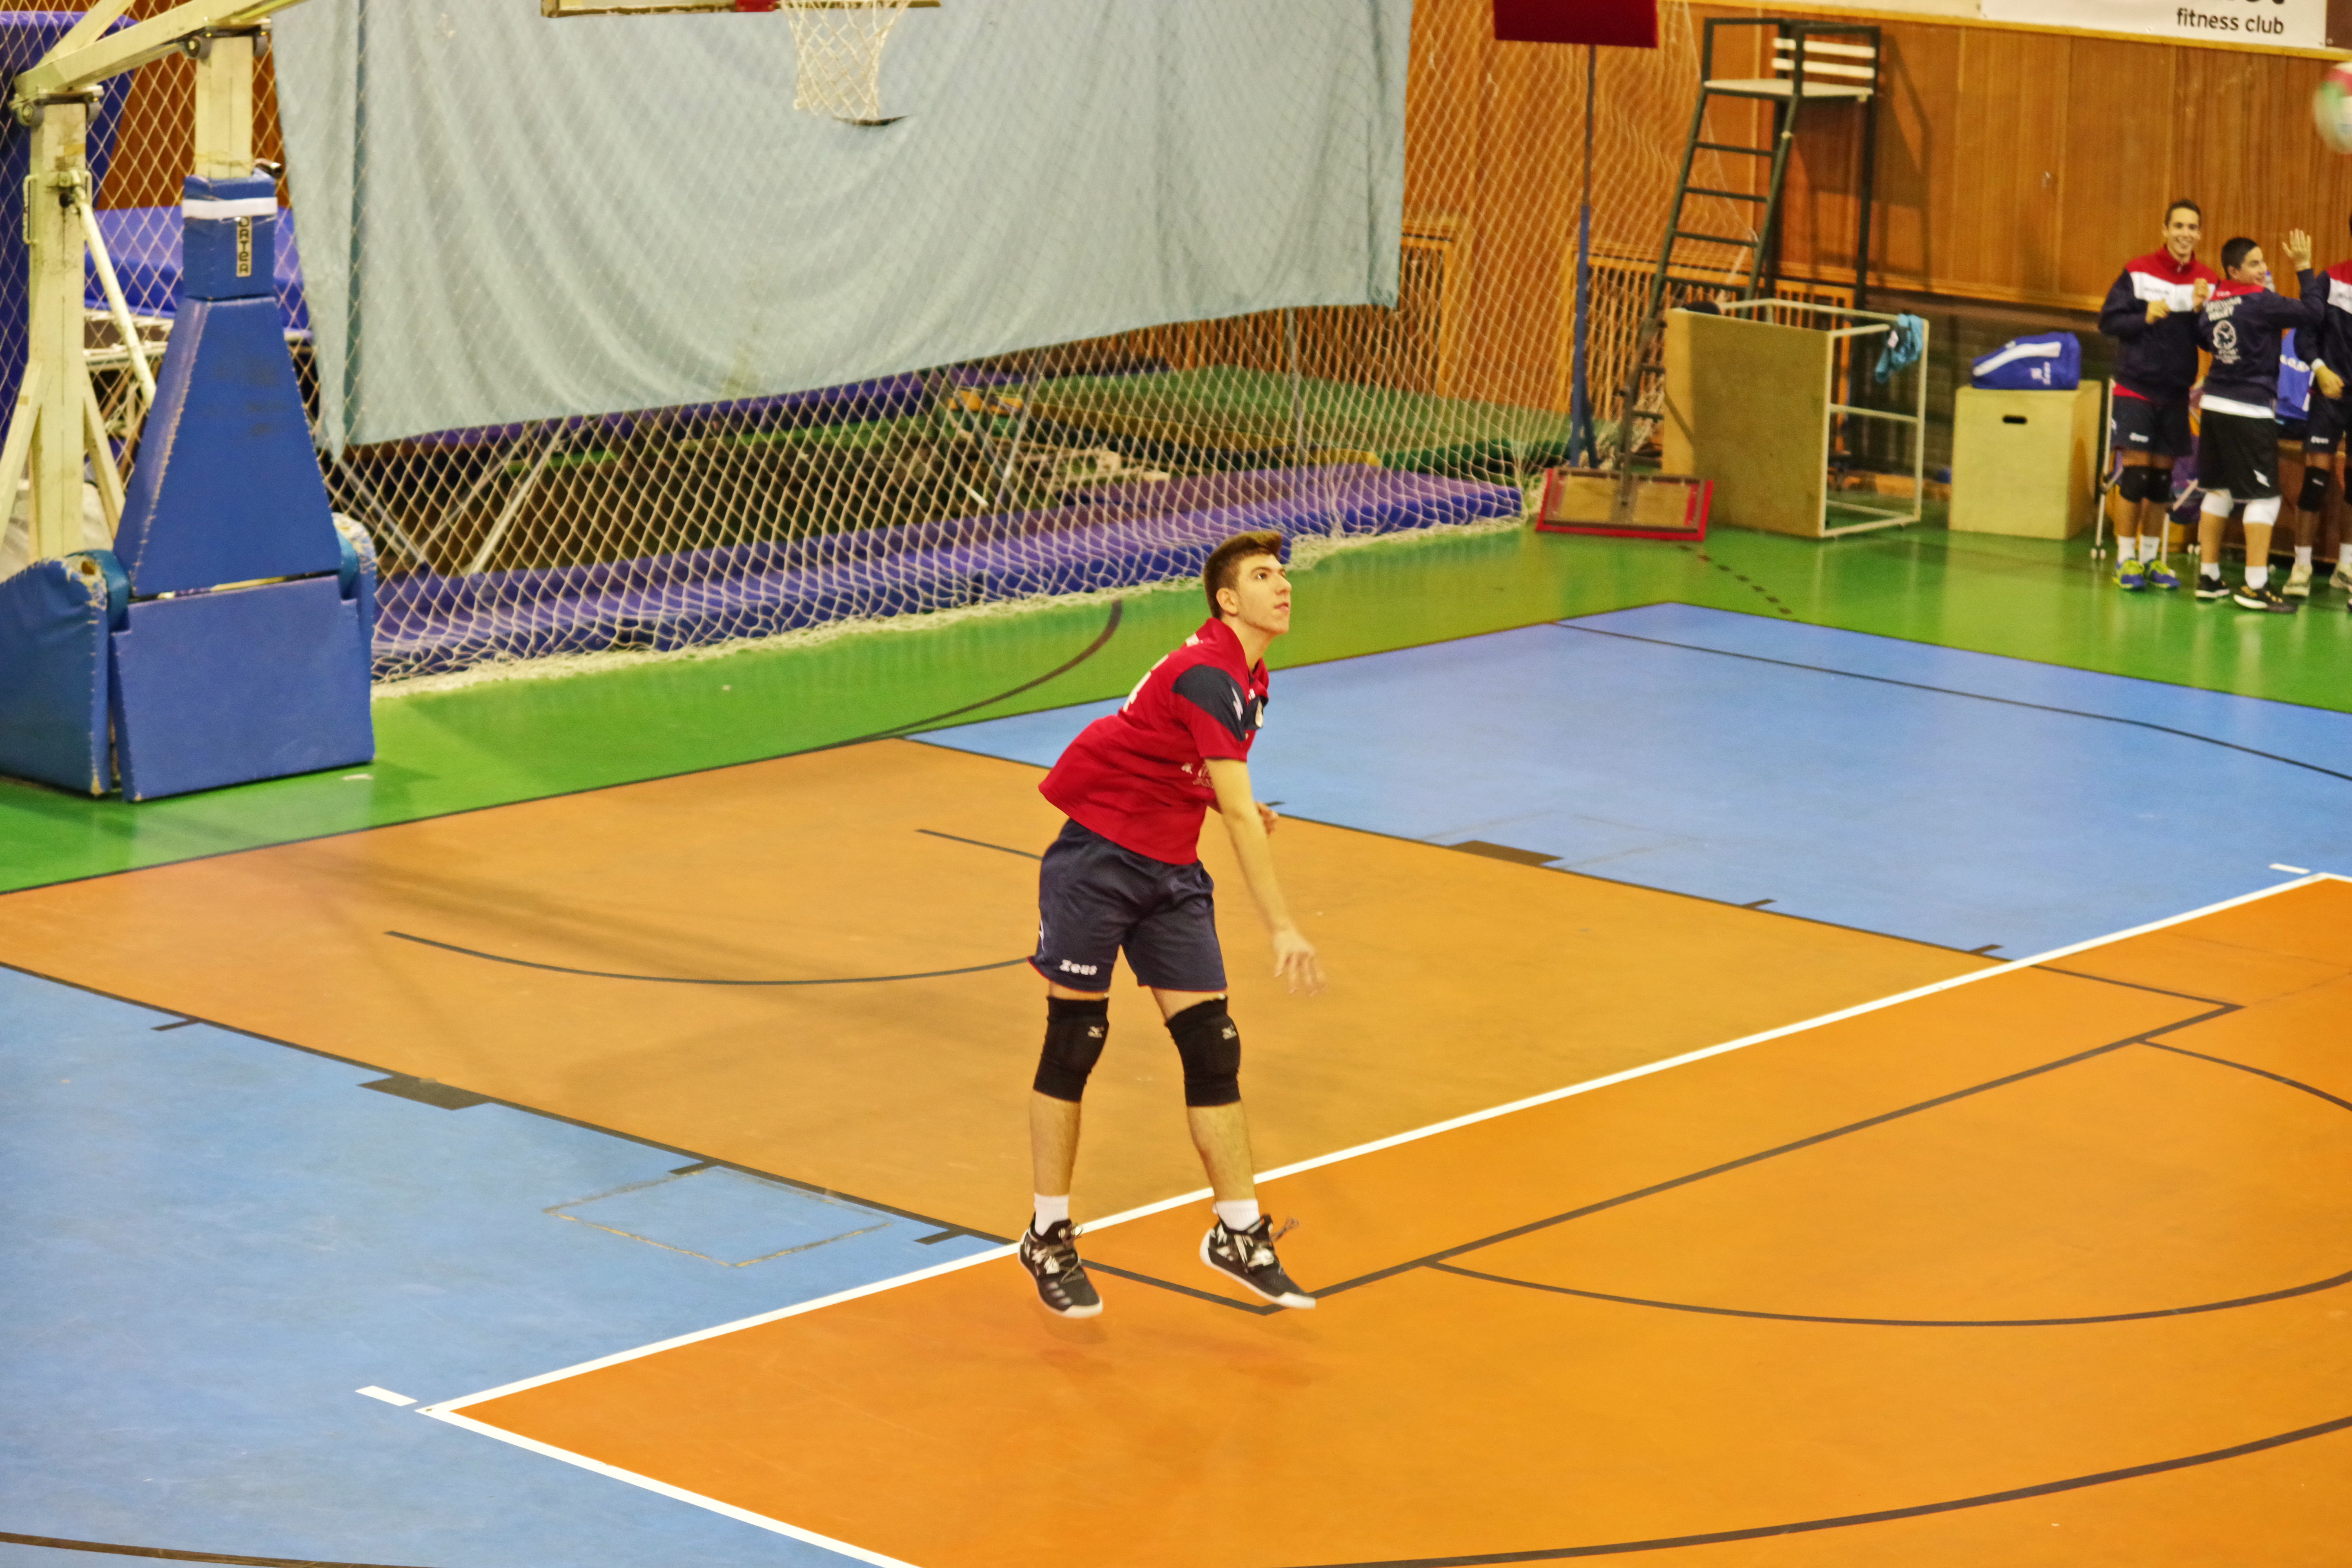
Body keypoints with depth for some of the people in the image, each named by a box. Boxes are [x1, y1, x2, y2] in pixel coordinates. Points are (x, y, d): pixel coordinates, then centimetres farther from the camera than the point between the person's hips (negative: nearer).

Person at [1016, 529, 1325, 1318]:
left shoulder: (1248, 677, 9)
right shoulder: (1208, 675, -21)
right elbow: (1238, 815, -27)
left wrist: (1237, 805, 5)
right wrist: (1282, 928, -31)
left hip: (1171, 874, 8)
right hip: (1096, 862, -8)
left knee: (1212, 1046, 1)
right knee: (1073, 1045, 0)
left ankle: (1238, 1234, 8)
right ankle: (1049, 1237, 11)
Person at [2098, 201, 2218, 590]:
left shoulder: (2209, 281, 2)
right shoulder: (2138, 272, -4)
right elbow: (2108, 320, -5)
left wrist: (2201, 311, -17)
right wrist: (2145, 318, -20)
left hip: (2176, 393, 3)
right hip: (2136, 387, -3)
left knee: (2162, 477, 9)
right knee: (2134, 471, -5)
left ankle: (2151, 557, 18)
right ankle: (2126, 558, 2)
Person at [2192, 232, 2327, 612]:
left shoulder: (2212, 303, 6)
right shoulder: (2260, 302, -16)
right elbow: (2314, 313, -16)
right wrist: (2304, 268, -7)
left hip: (2214, 404, 8)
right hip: (2250, 410, -8)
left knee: (2217, 490, 14)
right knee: (2264, 497, -2)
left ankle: (2208, 576, 16)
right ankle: (2255, 586, -5)